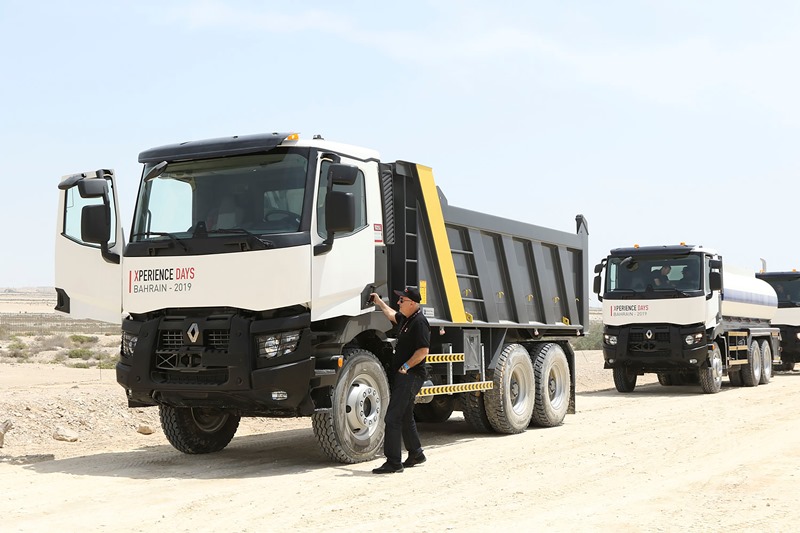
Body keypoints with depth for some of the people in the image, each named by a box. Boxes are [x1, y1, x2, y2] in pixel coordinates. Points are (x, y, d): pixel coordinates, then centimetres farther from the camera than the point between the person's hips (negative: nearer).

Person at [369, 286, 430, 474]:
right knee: (405, 417, 19)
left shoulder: (419, 322, -16)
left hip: (410, 376, -10)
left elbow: (423, 350, -24)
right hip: (402, 376, 10)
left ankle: (393, 462, -12)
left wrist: (405, 367, -20)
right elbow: (392, 316, 38)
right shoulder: (406, 318, 14)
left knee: (393, 418, -13)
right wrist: (379, 302, 42)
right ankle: (416, 454, 32)